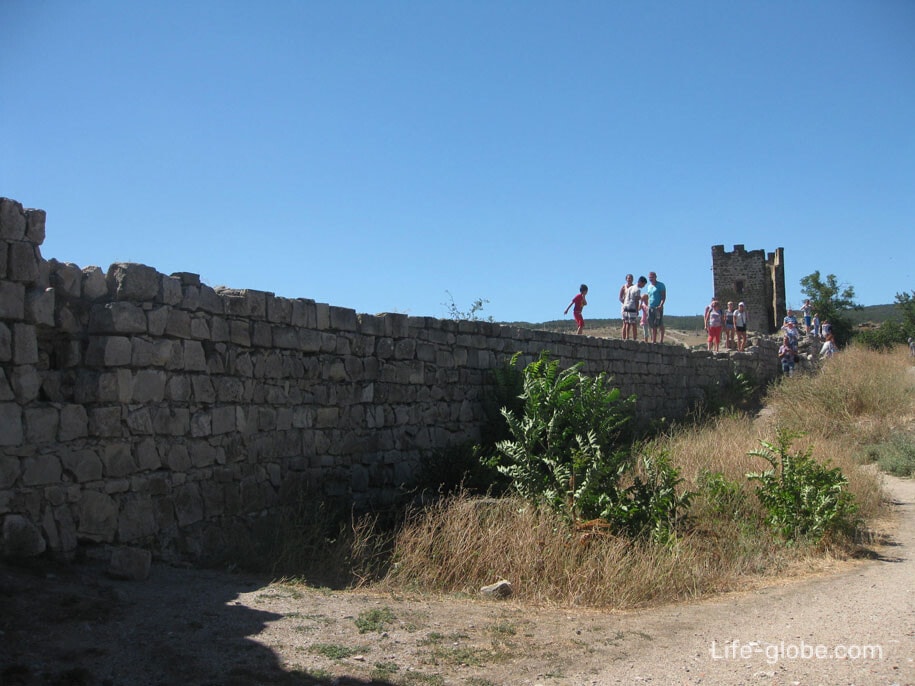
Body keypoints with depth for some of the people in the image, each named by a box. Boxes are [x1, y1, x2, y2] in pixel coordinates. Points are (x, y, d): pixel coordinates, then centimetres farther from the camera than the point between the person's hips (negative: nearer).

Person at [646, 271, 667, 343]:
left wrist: (661, 305, -21)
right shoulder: (649, 287, 20)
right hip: (650, 308, 6)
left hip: (658, 308, -6)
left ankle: (661, 340, -6)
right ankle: (653, 341, 7)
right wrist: (647, 306, 14)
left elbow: (664, 296, -8)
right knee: (653, 326, 5)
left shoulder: (660, 285, -1)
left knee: (660, 325, -8)